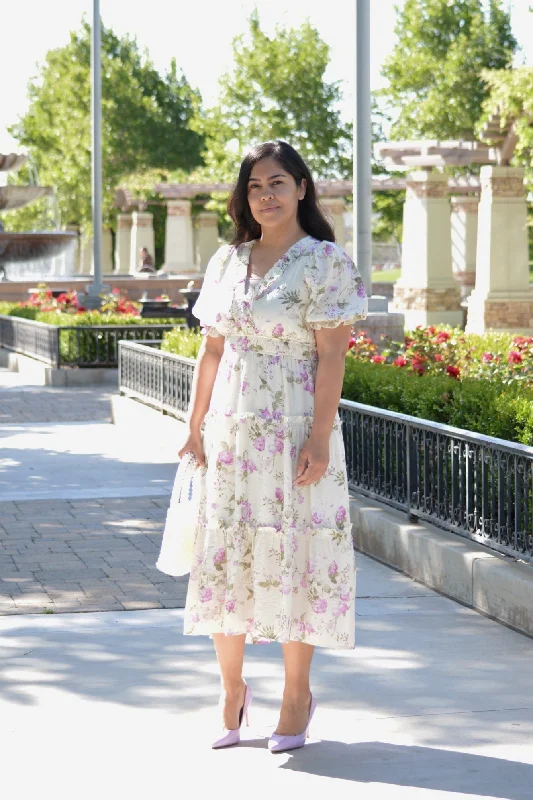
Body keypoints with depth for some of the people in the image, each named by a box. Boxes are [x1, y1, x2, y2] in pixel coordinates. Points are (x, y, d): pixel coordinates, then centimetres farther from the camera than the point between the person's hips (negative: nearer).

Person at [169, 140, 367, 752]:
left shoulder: (324, 261, -5)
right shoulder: (227, 261, 10)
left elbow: (331, 355, -10)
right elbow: (211, 349, 12)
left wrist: (319, 439, -16)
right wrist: (195, 425, 7)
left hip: (295, 428, -5)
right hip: (231, 429, 5)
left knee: (292, 554, 0)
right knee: (223, 553, 6)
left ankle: (297, 696, 14)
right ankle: (231, 689, 22)